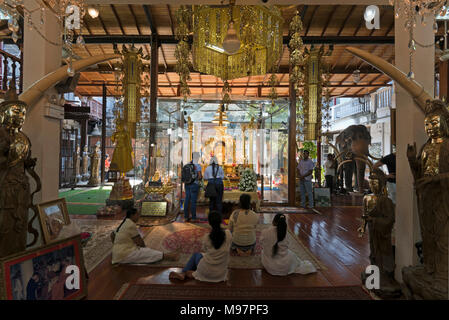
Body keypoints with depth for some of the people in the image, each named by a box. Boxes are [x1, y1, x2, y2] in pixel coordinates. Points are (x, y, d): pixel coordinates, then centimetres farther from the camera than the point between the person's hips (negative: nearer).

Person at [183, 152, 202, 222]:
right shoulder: (198, 166, -12)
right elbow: (200, 176, -17)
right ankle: (194, 218, 5)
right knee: (193, 201, -1)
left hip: (187, 184, 6)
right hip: (194, 185, -6)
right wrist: (200, 178, 5)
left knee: (187, 200, 8)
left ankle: (186, 217, 13)